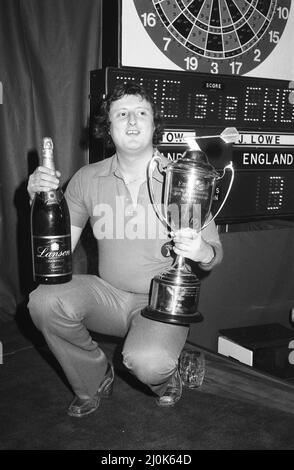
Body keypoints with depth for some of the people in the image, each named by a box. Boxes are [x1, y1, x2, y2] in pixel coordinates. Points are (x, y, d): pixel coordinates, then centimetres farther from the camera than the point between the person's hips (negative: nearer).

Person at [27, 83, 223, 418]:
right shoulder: (86, 179, -1)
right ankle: (94, 380, 4)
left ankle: (164, 377, 10)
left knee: (146, 361, -32)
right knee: (43, 300, -24)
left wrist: (202, 252, -26)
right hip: (108, 294, 3)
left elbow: (214, 251, -2)